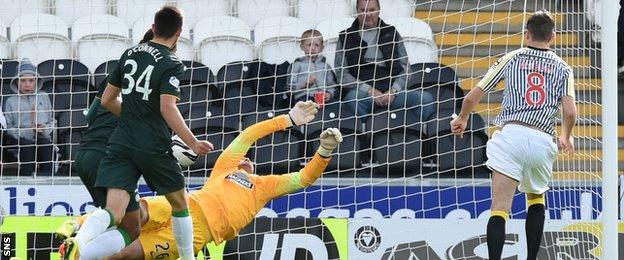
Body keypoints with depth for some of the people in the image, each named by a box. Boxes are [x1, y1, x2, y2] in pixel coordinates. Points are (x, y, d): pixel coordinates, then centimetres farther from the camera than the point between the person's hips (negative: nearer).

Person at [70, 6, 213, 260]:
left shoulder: (130, 54, 12)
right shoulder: (172, 65, -5)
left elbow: (107, 100, 18)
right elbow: (167, 107, -19)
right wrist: (193, 143, -16)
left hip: (121, 143, 4)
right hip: (154, 148, -4)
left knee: (113, 213, -10)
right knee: (180, 204, 20)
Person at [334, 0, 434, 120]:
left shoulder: (391, 33, 19)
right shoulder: (346, 38, 13)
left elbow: (405, 68, 14)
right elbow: (342, 74, 4)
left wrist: (393, 90, -6)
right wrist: (369, 90, -9)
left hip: (391, 91, 2)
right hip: (363, 92, -2)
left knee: (425, 98, -25)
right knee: (353, 97, -39)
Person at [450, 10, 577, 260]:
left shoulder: (511, 59, 12)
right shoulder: (562, 68, 13)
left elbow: (472, 98, 11)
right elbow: (570, 112, 0)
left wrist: (461, 120, 33)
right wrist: (566, 137, 22)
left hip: (511, 134, -2)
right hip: (543, 141, 2)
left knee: (500, 209, -11)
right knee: (536, 199, 27)